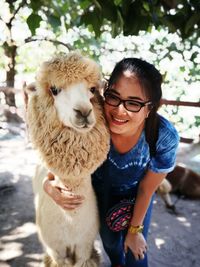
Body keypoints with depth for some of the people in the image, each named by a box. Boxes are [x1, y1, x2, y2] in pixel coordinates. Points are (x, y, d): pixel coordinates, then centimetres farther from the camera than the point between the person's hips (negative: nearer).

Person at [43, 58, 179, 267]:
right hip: (101, 189, 2)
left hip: (134, 193, -1)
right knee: (108, 237, 25)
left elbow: (146, 189, -20)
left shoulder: (165, 138, -37)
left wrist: (135, 229, -5)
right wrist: (48, 184, -42)